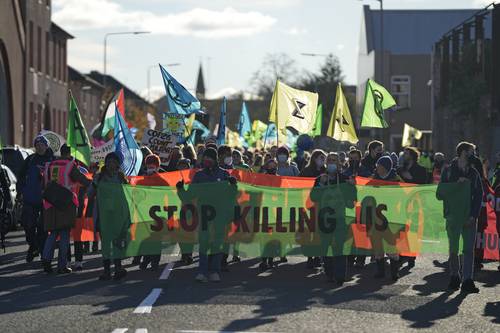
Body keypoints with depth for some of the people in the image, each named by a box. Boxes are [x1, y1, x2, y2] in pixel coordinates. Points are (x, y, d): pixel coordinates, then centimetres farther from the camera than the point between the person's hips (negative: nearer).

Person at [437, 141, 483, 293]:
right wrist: (457, 184, -15)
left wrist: (473, 215, -5)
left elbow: (479, 196, 8)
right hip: (453, 217, -2)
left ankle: (467, 280, -3)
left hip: (469, 218, 2)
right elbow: (440, 194, -3)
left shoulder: (473, 173, 11)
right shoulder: (448, 171, 2)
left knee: (469, 249, -3)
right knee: (454, 250, 3)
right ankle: (454, 277, 18)